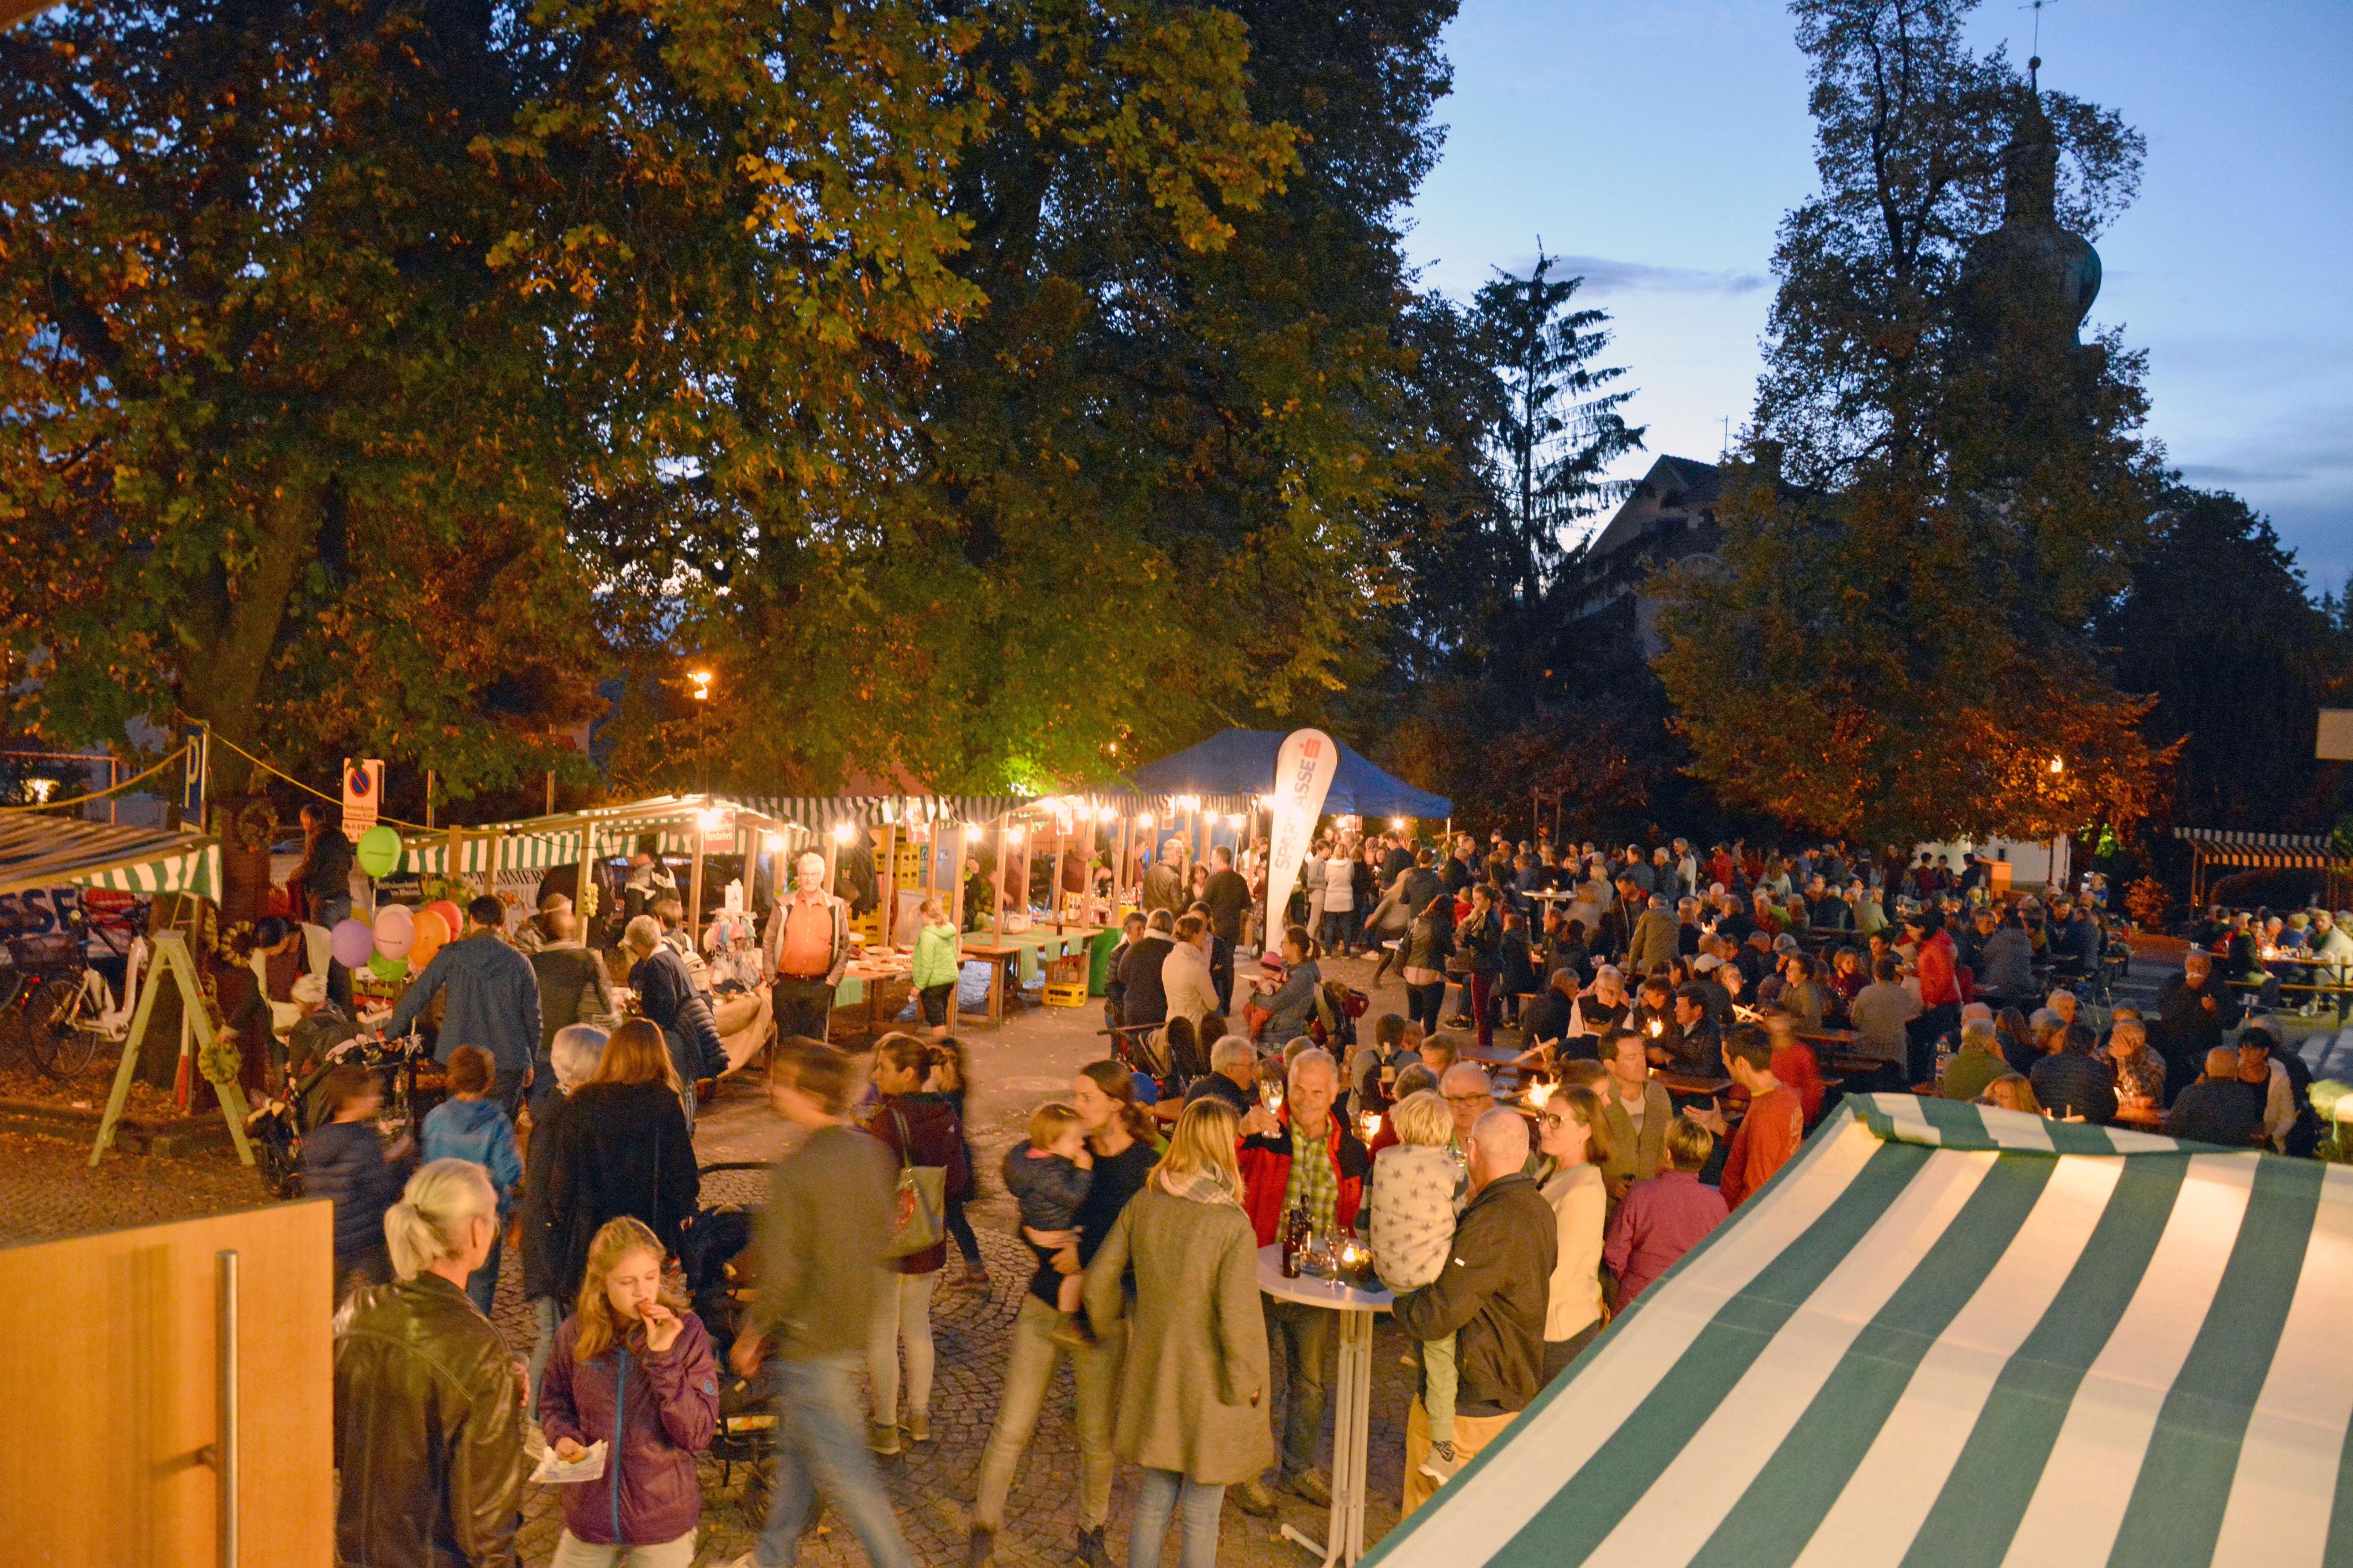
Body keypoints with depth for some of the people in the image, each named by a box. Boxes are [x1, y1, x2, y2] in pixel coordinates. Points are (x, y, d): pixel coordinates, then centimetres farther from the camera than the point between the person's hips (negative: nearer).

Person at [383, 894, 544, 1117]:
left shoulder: (452, 955, -1)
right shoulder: (519, 962, 1)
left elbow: (417, 996, 2)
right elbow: (533, 1016, 6)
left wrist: (390, 1034, 15)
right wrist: (530, 1062, 17)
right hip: (509, 1062, 0)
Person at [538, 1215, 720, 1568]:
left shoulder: (686, 1331, -14)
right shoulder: (576, 1333, -8)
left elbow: (699, 1435, -17)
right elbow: (554, 1400, 10)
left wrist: (663, 1357, -25)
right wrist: (563, 1436, -11)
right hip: (589, 1511, 2)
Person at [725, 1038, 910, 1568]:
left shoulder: (796, 1170, -24)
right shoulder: (870, 1152, -1)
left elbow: (781, 1272, -21)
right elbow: (880, 1238, 9)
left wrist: (750, 1336, -6)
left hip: (807, 1340, -8)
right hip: (855, 1326, 8)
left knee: (841, 1468, 2)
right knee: (797, 1449, 24)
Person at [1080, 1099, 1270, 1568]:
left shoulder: (1142, 1204, -7)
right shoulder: (1232, 1224, -23)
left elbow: (1099, 1283, 1)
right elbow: (1238, 1317, -22)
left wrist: (1114, 1330, 19)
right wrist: (1247, 1383, -6)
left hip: (1151, 1375, 5)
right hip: (1208, 1386, -5)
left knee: (1153, 1501, 22)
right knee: (1200, 1517, 12)